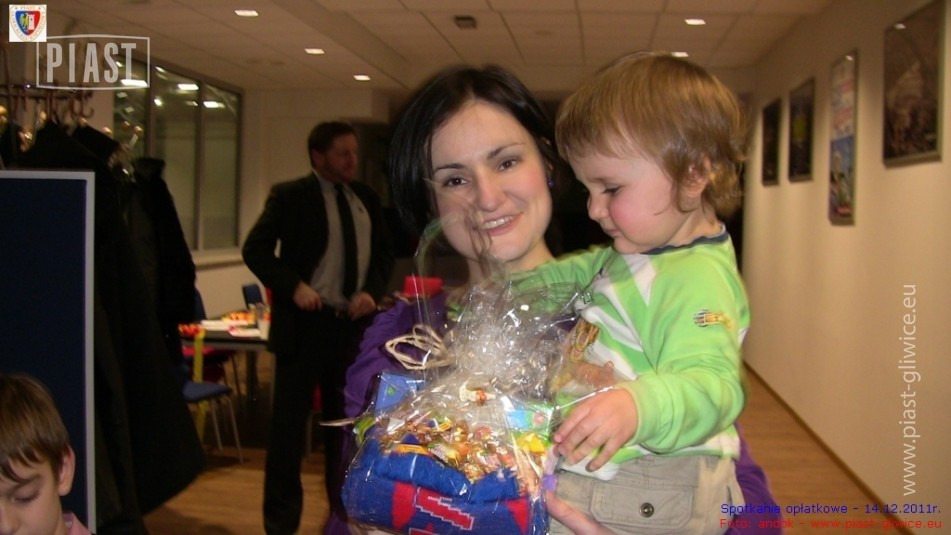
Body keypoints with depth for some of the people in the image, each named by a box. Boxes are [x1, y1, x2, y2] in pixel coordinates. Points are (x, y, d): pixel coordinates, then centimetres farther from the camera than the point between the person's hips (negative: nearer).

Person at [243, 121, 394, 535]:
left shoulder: (367, 198, 10)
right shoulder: (291, 196, -5)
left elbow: (384, 253, 15)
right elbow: (255, 249, -7)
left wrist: (372, 291, -3)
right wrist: (293, 287, -19)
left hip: (354, 323, 5)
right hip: (305, 323, -5)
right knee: (289, 424, 2)